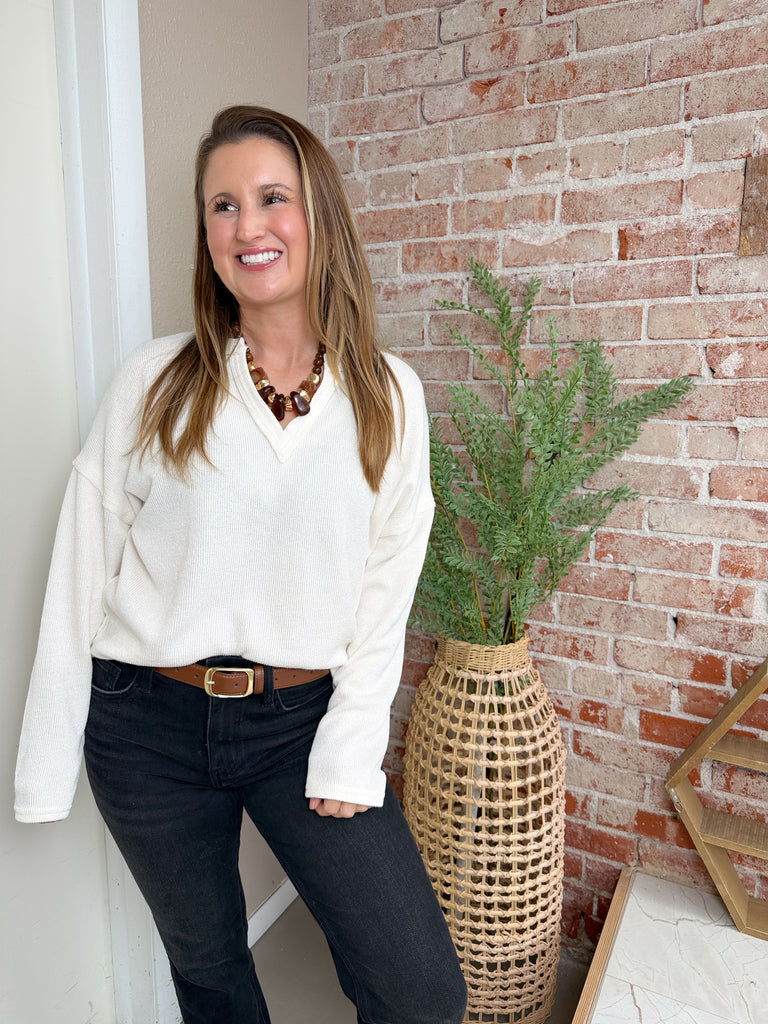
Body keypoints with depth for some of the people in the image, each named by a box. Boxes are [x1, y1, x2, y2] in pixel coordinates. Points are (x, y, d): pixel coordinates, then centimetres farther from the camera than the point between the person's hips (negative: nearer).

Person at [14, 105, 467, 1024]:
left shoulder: (389, 396, -3)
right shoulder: (156, 381, -5)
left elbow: (387, 584, -2)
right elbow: (82, 568, -3)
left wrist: (350, 753, -7)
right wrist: (48, 763, -1)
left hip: (304, 720, 0)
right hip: (150, 725, 1)